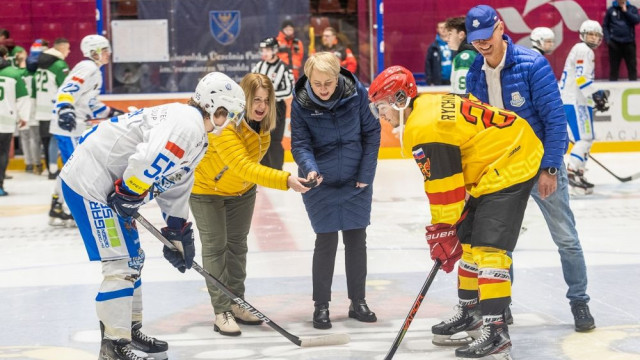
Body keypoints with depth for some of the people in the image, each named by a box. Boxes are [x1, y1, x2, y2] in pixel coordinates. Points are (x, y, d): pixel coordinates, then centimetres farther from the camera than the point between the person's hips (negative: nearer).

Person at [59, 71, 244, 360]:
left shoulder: (196, 138, 16)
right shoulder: (185, 122, -20)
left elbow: (175, 188, 23)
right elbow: (147, 163, -33)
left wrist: (179, 235, 24)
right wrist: (127, 197, -18)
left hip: (108, 185, 11)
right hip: (89, 181, -11)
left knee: (133, 259, 19)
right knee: (120, 265, -11)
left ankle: (130, 330, 33)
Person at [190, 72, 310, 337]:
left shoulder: (263, 124, -14)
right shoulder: (225, 126, -38)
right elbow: (243, 166, -50)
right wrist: (285, 180, -59)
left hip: (242, 190, 7)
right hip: (207, 188, -7)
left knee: (237, 245, 14)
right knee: (215, 246, -5)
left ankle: (236, 304, 26)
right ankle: (222, 312, -1)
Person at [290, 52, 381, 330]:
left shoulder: (357, 93, -15)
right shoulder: (301, 103, -16)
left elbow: (372, 133, -6)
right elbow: (300, 143, -14)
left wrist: (366, 174, -6)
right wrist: (310, 168, -33)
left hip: (356, 182, 2)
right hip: (320, 183, -2)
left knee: (357, 240, 9)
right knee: (326, 242, 0)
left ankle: (358, 302, 22)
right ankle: (321, 306, 12)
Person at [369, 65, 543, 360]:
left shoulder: (424, 128, -21)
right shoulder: (428, 105, 10)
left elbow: (443, 185, -20)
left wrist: (442, 231, -11)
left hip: (509, 166, -11)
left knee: (488, 247, -16)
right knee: (468, 238, 18)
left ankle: (496, 332, -19)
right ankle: (470, 312, 32)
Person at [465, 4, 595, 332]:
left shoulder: (532, 64, -18)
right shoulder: (475, 75, -2)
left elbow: (556, 118, -18)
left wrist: (549, 169, -21)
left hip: (541, 163, -4)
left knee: (565, 238, 2)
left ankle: (579, 301, 17)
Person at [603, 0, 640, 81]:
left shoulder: (632, 9, 6)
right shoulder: (611, 10, 5)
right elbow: (605, 26, 5)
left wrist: (625, 11, -10)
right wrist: (607, 39, -5)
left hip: (629, 42, 1)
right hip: (615, 43, 0)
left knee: (632, 66, 3)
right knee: (614, 67, 3)